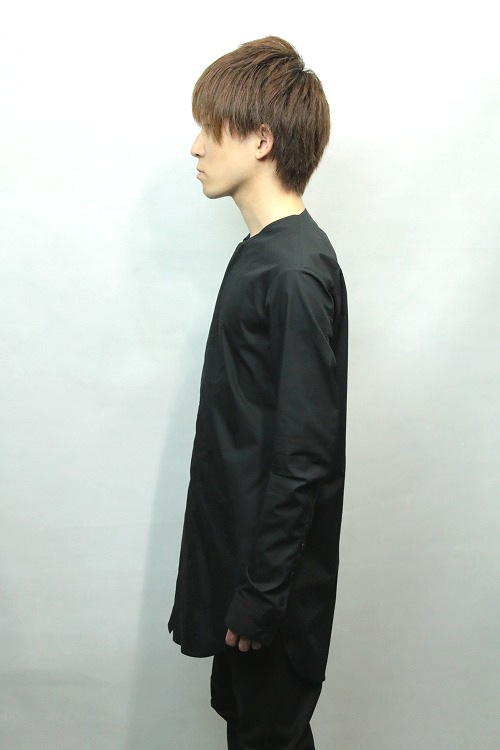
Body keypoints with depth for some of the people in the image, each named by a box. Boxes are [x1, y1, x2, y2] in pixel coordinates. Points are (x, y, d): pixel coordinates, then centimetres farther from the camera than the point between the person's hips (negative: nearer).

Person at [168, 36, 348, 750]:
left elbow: (304, 456, -25)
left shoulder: (295, 273, -24)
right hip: (238, 544, 9)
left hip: (273, 569, -9)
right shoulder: (265, 252, 6)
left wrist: (260, 595, -18)